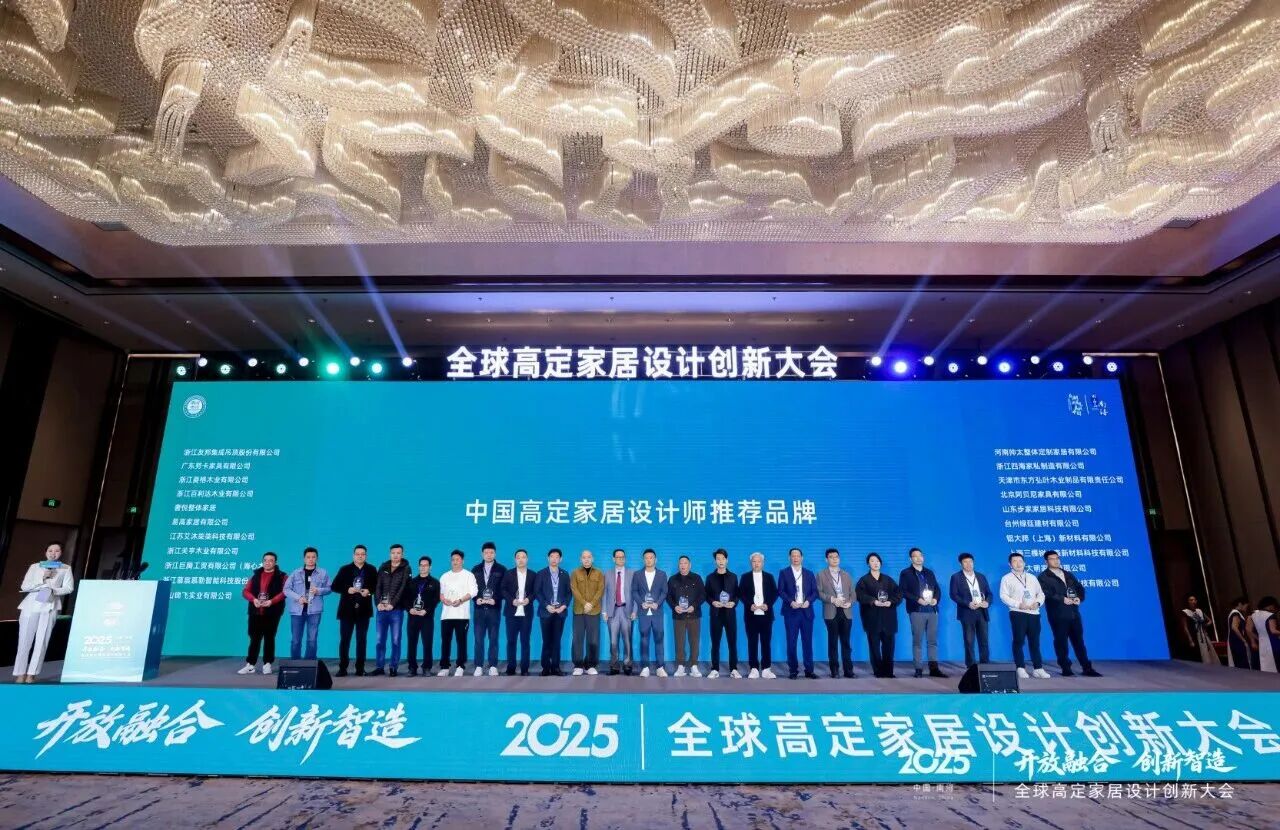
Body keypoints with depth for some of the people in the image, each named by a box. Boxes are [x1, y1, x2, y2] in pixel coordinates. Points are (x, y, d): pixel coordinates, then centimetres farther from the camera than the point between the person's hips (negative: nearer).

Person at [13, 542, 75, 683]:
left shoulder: (65, 568, 11)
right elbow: (24, 587, 4)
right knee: (25, 641, -2)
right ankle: (20, 674, 5)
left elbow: (69, 588, 2)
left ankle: (32, 674, -3)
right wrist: (43, 579, -8)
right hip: (31, 605, 1)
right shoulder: (35, 567, 13)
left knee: (41, 641, -6)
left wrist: (53, 590, -14)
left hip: (50, 607, -1)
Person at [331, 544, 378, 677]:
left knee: (362, 639, 5)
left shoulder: (372, 570, 4)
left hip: (364, 609, 0)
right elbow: (335, 586, 1)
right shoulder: (344, 569, 3)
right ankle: (342, 668, 9)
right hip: (347, 609, 0)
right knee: (344, 639, 1)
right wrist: (347, 589, -15)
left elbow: (378, 585, 6)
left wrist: (369, 591, -14)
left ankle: (360, 668, 11)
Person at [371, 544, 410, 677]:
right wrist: (378, 602, -9)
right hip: (382, 608, 3)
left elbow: (403, 588, -8)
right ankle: (379, 667, 14)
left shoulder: (405, 569, 1)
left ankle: (393, 667, 8)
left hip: (396, 609, -3)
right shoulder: (383, 567, 11)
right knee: (380, 640, 5)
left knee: (395, 640, 0)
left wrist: (392, 604, -16)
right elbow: (378, 586, 5)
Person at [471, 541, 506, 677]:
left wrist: (495, 600, -14)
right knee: (479, 639, 1)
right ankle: (479, 666, 7)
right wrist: (476, 599, -10)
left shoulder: (501, 570, 4)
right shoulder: (476, 569, 11)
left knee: (493, 639, 3)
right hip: (479, 609, 2)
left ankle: (493, 666, 8)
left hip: (494, 609, -1)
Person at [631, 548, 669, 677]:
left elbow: (664, 592, 3)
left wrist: (657, 604, -12)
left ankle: (660, 667, 6)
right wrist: (641, 603, -10)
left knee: (659, 639, 0)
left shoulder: (662, 575, 7)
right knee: (644, 640, 2)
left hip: (657, 612, 0)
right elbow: (634, 592, 4)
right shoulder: (637, 575, 8)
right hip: (643, 612, 0)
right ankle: (645, 667, 6)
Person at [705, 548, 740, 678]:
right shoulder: (710, 577, 6)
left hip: (730, 613, 0)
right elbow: (706, 595, 6)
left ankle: (733, 670, 10)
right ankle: (715, 670, 10)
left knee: (732, 642, 2)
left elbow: (737, 594, 8)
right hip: (715, 614, 0)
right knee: (715, 643, 3)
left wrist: (734, 603, -11)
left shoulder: (733, 576, 8)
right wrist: (713, 602, -12)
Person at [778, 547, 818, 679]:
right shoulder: (784, 573, 5)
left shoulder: (809, 573, 13)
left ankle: (809, 670, 9)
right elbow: (780, 591, -2)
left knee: (808, 641, 3)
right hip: (791, 611, -2)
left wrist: (808, 601, -11)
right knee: (791, 642, 0)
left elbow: (815, 591, 7)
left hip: (806, 611, 2)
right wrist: (791, 602, -15)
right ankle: (793, 670, 8)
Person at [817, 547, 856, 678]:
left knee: (846, 641, 3)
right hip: (831, 612, -3)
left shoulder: (846, 575, 17)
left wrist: (850, 602, -7)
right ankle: (834, 670, 6)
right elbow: (819, 592, -3)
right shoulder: (821, 574, 5)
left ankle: (848, 669, 7)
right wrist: (832, 599, -15)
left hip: (846, 611, 3)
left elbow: (852, 592, 12)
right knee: (833, 641, 1)